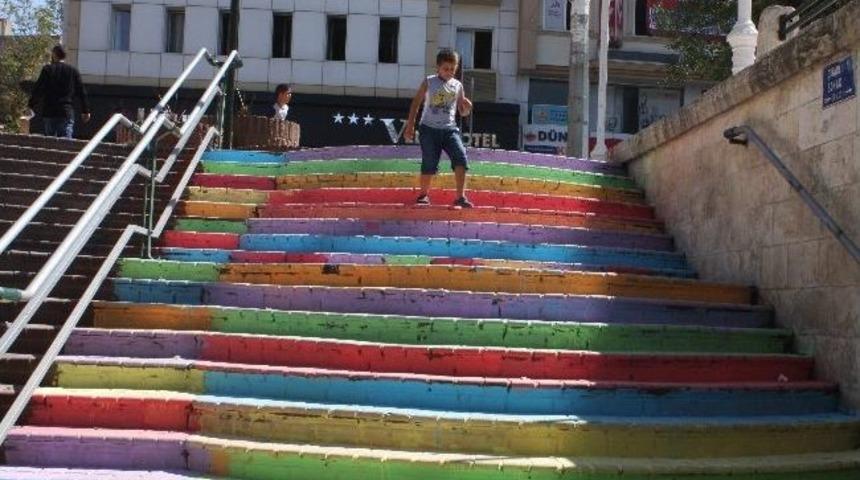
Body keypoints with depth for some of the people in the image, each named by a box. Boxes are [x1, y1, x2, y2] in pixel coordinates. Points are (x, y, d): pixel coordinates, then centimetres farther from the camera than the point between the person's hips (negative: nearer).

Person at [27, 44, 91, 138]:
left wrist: (31, 105, 7)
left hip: (49, 113, 0)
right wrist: (85, 111, 13)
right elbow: (81, 92, 7)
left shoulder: (47, 69, -1)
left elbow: (38, 89, -3)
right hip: (67, 113, 0)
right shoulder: (73, 71, 6)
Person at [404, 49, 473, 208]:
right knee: (429, 164, -1)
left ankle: (461, 197, -16)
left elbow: (462, 112, 12)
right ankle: (424, 194, 23)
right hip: (429, 129, -2)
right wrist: (410, 125, 2)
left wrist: (467, 108, -12)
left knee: (461, 157, -18)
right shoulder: (429, 82, 0)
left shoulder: (458, 86, 6)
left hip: (449, 128, 2)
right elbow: (416, 103, 5)